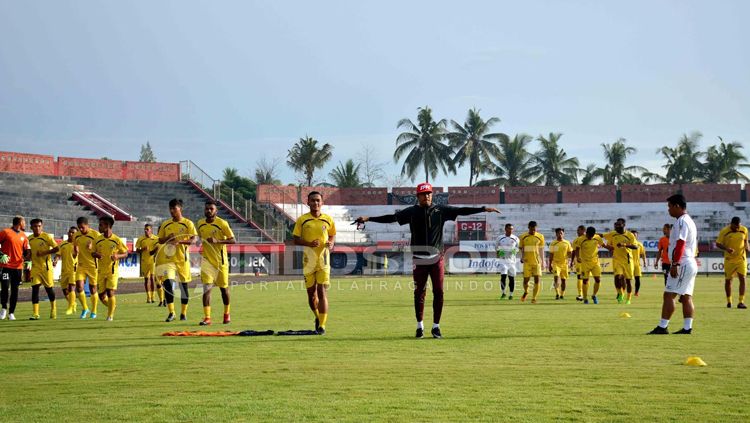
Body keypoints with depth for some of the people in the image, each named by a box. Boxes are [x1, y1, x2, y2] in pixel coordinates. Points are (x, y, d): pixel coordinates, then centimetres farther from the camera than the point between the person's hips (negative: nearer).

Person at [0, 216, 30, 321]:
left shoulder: (23, 236, 12)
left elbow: (26, 251, 16)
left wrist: (27, 259, -2)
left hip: (18, 266, 4)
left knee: (15, 289, 3)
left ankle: (11, 313, 9)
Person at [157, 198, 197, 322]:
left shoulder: (188, 223, 0)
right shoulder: (165, 224, 11)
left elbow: (193, 239, -10)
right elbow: (160, 240, 15)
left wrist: (180, 241, -25)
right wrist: (167, 238, -6)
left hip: (182, 258, -2)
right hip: (167, 258, 2)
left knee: (183, 284, 5)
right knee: (167, 283, -13)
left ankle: (183, 313, 18)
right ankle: (171, 312, -8)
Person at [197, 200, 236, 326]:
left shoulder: (222, 223, -10)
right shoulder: (200, 223, 4)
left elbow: (233, 240, -13)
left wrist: (217, 241, -26)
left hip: (221, 261, -2)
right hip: (207, 260, 2)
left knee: (223, 288, 10)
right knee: (206, 288, -11)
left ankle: (226, 314, 32)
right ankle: (207, 317, -14)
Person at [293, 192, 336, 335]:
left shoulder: (328, 219, 5)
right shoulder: (302, 220, 1)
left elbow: (333, 235, 16)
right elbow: (296, 240, 1)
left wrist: (331, 243, -7)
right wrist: (309, 243, -16)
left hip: (323, 260, -1)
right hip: (308, 260, 1)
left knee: (322, 292, -9)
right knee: (311, 293, 8)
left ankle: (322, 325, -8)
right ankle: (317, 317, 34)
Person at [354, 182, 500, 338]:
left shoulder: (441, 210, 4)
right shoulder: (411, 212, 2)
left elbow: (462, 210, 1)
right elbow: (391, 218, -2)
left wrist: (484, 209, -6)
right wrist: (368, 219, -10)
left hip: (437, 259, 1)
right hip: (419, 259, -1)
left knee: (438, 292, 1)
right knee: (419, 293, 3)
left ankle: (436, 326, 12)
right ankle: (420, 326, 16)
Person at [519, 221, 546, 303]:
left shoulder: (540, 237, 3)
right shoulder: (523, 237, 2)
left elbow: (541, 250, 8)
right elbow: (521, 248, 10)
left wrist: (543, 261, 6)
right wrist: (522, 257, -6)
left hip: (537, 262, 0)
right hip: (527, 262, 0)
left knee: (537, 279, -10)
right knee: (526, 279, -1)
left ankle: (534, 298, -3)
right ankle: (526, 292, 31)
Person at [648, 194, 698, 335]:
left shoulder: (681, 222, -13)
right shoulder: (689, 221, 19)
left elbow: (680, 244, -20)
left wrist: (675, 264, -23)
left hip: (682, 264, -10)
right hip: (690, 264, 10)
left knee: (669, 295, -9)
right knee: (686, 296, 8)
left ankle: (662, 327, -10)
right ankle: (687, 328, 6)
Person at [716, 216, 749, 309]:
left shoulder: (744, 230, -1)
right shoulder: (724, 231, -11)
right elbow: (718, 243, -5)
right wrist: (726, 248, -23)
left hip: (741, 259, 1)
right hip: (729, 259, -1)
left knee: (742, 279, -11)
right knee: (728, 280, 6)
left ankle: (741, 302, -11)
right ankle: (729, 301, 24)